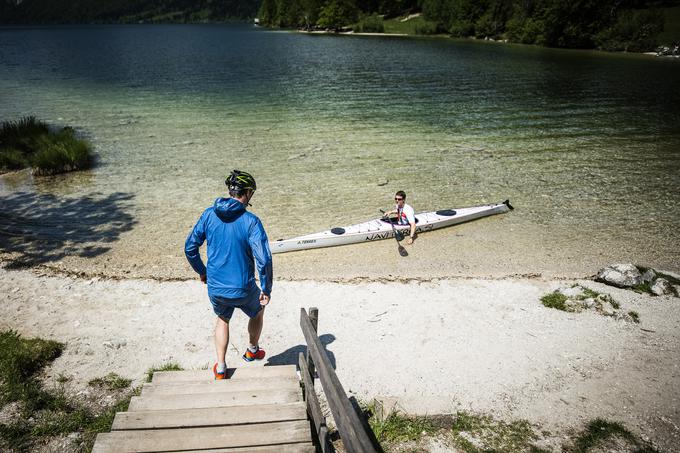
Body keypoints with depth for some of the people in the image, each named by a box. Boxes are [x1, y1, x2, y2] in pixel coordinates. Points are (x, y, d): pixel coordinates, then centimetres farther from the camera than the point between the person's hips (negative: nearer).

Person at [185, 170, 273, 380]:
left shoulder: (209, 214, -4)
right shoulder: (251, 221, -17)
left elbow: (190, 247, 2)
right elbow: (264, 260, -23)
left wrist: (202, 272, 18)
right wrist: (266, 289, -9)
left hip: (215, 288, 3)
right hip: (243, 289, -3)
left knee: (222, 319, 32)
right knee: (257, 311, 31)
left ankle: (220, 368, 31)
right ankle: (252, 350, 50)